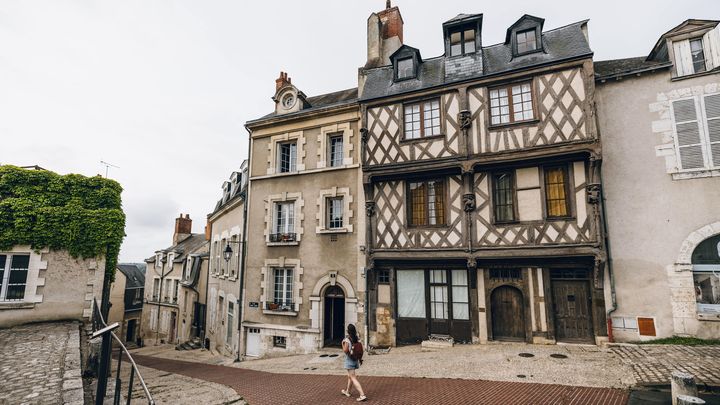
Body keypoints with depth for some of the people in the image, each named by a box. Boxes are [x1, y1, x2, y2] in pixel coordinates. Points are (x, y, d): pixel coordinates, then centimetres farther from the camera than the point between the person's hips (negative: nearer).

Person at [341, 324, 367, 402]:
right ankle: (347, 391, 42)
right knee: (350, 376, 25)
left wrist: (343, 344, -4)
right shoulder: (357, 338, 0)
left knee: (353, 378, -6)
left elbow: (345, 351, -20)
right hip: (356, 359, 7)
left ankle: (362, 395, -14)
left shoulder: (347, 339, -19)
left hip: (349, 360, -7)